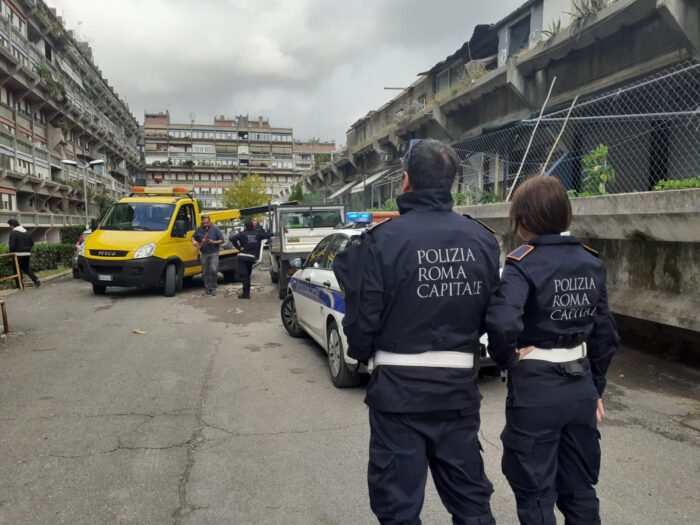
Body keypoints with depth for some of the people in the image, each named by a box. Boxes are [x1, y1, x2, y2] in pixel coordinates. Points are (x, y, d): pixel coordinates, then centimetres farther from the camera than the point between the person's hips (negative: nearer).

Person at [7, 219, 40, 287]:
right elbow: (32, 243, 12)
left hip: (18, 254, -6)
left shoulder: (13, 233, -10)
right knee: (27, 269, 17)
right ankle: (36, 279, -4)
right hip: (27, 254, 6)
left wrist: (11, 253, -1)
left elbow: (12, 245, -16)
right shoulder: (26, 232, 10)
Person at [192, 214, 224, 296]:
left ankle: (213, 288, -3)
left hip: (214, 253, -3)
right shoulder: (199, 230, 6)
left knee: (213, 270, -17)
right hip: (204, 254, 3)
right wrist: (194, 241, -4)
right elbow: (193, 237, 19)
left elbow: (222, 240, -1)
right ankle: (207, 289, 16)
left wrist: (214, 242, -17)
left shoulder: (215, 229, -2)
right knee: (205, 273, 6)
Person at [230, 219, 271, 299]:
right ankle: (247, 292, 19)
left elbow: (232, 238, -13)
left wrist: (239, 247, -6)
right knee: (247, 275, 17)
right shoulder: (258, 233, 4)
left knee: (244, 275, -3)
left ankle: (246, 293, -9)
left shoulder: (243, 233, -1)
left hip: (243, 257, -3)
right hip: (252, 257, 3)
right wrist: (260, 227, 16)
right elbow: (267, 235, 17)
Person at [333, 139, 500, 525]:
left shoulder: (383, 240, -16)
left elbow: (362, 317, -11)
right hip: (460, 383, 5)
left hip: (399, 386, -4)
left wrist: (362, 355, 9)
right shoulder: (483, 239, -2)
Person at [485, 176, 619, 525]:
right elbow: (605, 334, 7)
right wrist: (596, 387, 17)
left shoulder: (523, 263, -16)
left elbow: (502, 323, -32)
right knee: (579, 487, 21)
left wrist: (507, 359, -13)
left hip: (536, 388, -6)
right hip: (581, 385, 6)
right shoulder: (591, 262, 3)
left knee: (536, 493, 10)